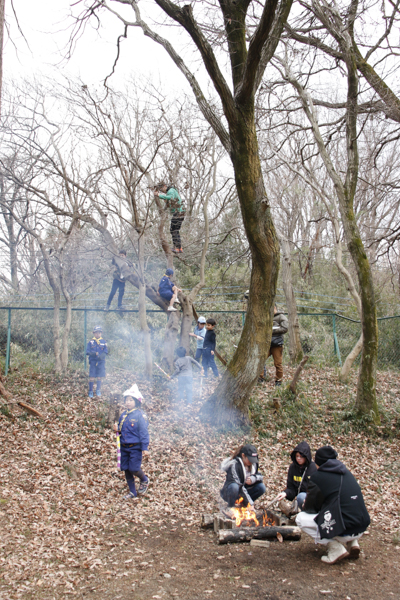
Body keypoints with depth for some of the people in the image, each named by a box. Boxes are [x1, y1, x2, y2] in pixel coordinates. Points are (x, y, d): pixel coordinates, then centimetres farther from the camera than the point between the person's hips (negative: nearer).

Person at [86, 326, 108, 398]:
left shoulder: (104, 342, 6)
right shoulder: (90, 342, 3)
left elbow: (106, 352, 2)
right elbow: (87, 351, 1)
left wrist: (101, 356, -18)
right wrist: (93, 354, -20)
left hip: (101, 361, 1)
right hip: (93, 361, -1)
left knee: (99, 377, 6)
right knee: (92, 377, -2)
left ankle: (98, 391, 20)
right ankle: (90, 392, 8)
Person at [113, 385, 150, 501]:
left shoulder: (140, 415, -12)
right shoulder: (123, 415, 8)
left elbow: (144, 432, -13)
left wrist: (145, 448, -16)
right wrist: (117, 429, -4)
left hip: (136, 447, -6)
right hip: (124, 447, 6)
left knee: (134, 469, -10)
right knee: (126, 469, 9)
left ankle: (144, 480, 23)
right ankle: (132, 493, 23)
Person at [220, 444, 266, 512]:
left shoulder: (253, 464, -2)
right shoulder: (234, 465, -25)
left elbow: (260, 476, 3)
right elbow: (239, 486, -29)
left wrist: (253, 478, -22)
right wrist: (250, 503, -33)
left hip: (244, 490, 6)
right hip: (228, 493, -6)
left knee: (261, 487, -16)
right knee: (234, 487, -40)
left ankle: (243, 504, 3)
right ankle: (230, 508, -14)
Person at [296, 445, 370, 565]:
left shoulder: (318, 477, -4)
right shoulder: (346, 473, 14)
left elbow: (309, 507, 3)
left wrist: (305, 506, 26)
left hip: (343, 531, -7)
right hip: (361, 528, 7)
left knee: (300, 518, 8)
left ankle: (335, 547, -2)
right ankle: (352, 543, 14)